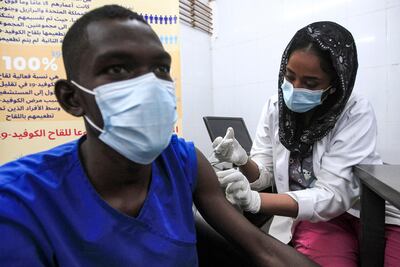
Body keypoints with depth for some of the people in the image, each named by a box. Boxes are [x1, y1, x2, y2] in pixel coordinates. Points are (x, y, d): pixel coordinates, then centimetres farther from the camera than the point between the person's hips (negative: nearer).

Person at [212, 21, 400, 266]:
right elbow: (263, 174, -7)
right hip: (313, 217, 1)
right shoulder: (275, 107, -7)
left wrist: (254, 200, -39)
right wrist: (243, 161, -31)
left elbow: (334, 195, -25)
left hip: (375, 214, 0)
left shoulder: (357, 114, -17)